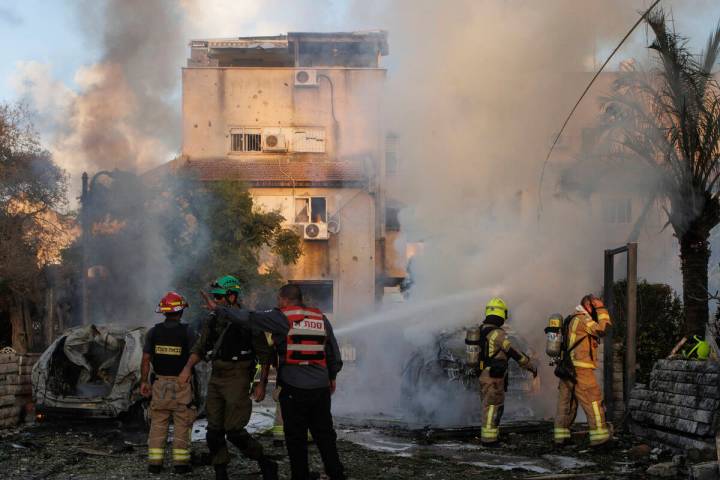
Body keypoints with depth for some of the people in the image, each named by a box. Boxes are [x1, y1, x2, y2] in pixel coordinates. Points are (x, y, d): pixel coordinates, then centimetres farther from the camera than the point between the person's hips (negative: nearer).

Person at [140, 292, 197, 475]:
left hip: (160, 384, 3)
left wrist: (143, 382, 6)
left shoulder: (153, 332, -1)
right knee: (182, 425, 6)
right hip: (181, 384, -2)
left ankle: (154, 462, 8)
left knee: (158, 424, 9)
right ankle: (181, 462, 5)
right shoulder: (186, 332, -10)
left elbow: (146, 359, -1)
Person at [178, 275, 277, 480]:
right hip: (216, 379, 6)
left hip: (238, 381, -6)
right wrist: (188, 367, -6)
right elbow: (199, 348, 11)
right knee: (214, 431, 5)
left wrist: (262, 383, -8)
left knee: (234, 430, -10)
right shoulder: (212, 321, 8)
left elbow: (264, 354, -5)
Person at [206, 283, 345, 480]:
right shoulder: (321, 318, 9)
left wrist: (218, 308, 0)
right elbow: (334, 352, 15)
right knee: (324, 434, 13)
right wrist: (332, 377, 27)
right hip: (321, 387, 5)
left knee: (296, 436, 6)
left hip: (294, 388, -5)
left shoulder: (282, 318, -7)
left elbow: (248, 318, -9)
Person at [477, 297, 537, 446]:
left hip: (483, 375, 8)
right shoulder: (498, 334, -19)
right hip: (494, 377, -8)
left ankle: (491, 435, 23)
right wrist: (532, 366, -5)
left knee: (490, 406, 18)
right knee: (493, 407, -1)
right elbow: (515, 353, -16)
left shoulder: (481, 331, 8)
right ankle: (488, 438, 0)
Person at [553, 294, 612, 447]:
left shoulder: (571, 320, 22)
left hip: (567, 369, 10)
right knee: (593, 401, -7)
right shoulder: (582, 319, -8)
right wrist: (602, 310, -5)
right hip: (580, 369, -10)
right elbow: (602, 329, -15)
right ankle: (599, 437, -8)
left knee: (566, 403, 9)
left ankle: (561, 437, 9)